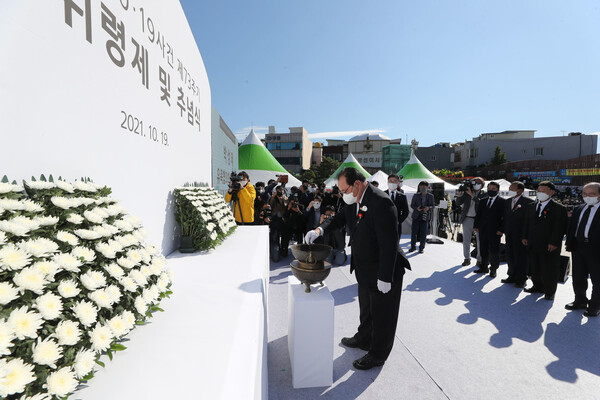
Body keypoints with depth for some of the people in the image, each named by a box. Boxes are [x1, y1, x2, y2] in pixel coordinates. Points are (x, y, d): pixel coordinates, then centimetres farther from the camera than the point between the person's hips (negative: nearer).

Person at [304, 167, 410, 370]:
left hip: (383, 269, -9)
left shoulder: (381, 202, -28)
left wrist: (385, 277, -24)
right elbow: (341, 217, 13)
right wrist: (319, 230, -3)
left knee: (382, 314, 13)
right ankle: (364, 339, 51)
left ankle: (378, 355, 33)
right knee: (366, 309, 28)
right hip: (365, 268, 9)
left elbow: (389, 243, -28)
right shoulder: (355, 201, -1)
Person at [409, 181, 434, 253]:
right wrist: (416, 208, -16)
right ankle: (413, 246, 18)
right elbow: (412, 205, 5)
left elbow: (433, 205, 7)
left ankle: (421, 248, 17)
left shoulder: (430, 196, 5)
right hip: (416, 216, 0)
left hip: (425, 217, 0)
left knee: (423, 233, 2)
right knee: (413, 232, 2)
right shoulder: (416, 195, 2)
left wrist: (428, 208, -16)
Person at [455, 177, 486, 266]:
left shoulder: (484, 194, 0)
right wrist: (459, 195, -12)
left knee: (480, 241, 5)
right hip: (467, 219, 2)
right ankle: (467, 259, 20)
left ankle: (479, 260, 17)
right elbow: (458, 203, 3)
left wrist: (472, 195, -25)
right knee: (466, 241, 7)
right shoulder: (466, 192, 5)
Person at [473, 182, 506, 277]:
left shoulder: (502, 202, -2)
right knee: (483, 250, 12)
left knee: (494, 251, 4)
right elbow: (478, 214, 13)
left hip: (494, 231, -4)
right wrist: (476, 226, 5)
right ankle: (484, 267, 24)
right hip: (483, 230, 5)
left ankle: (493, 270, 17)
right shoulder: (483, 201, 13)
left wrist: (501, 230, -13)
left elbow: (504, 217, -7)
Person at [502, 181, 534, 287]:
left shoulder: (528, 202, -10)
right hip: (509, 235, 7)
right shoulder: (507, 202, 12)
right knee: (510, 257, 14)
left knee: (521, 258, 4)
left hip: (521, 235, -6)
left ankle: (521, 280, 18)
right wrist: (505, 231, 10)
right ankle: (512, 277, 29)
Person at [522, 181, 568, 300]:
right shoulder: (531, 206, 11)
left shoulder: (559, 208, -8)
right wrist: (525, 237, 9)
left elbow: (560, 228, -12)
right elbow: (527, 223, 15)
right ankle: (538, 287, 31)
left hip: (549, 246, -5)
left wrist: (554, 243, -17)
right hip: (533, 245, 5)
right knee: (534, 268, 15)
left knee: (549, 269, 6)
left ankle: (549, 292, 23)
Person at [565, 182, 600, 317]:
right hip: (578, 247, 6)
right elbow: (571, 228, 13)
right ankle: (580, 301, 33)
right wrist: (569, 244, 8)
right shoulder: (578, 209, 10)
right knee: (578, 277, 16)